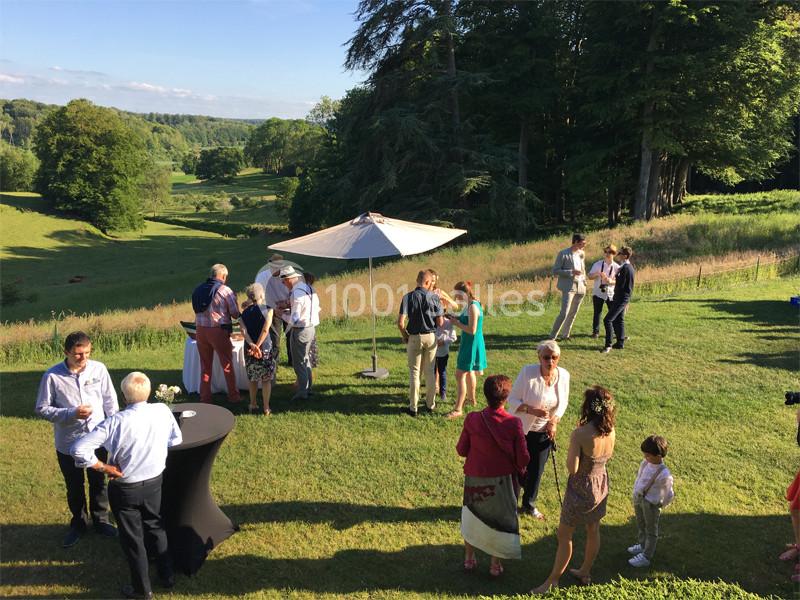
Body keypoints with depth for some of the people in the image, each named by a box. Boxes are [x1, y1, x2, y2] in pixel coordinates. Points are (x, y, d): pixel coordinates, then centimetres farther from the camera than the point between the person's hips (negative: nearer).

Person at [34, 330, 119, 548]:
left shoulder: (99, 369, -10)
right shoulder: (52, 375, -16)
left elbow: (110, 401, 0)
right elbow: (42, 409, -9)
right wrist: (72, 413, -23)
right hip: (68, 443, -1)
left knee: (98, 483, 19)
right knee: (74, 487, 19)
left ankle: (101, 520, 41)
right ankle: (78, 523, 42)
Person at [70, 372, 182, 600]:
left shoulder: (116, 422, -25)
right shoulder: (163, 411, -14)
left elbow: (78, 449, -28)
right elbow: (176, 441, 2)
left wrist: (104, 468, -16)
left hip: (125, 488, -3)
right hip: (154, 482, 4)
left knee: (132, 537, 15)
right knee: (156, 528, 25)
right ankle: (167, 575, 38)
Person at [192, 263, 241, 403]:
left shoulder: (198, 289, 7)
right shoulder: (225, 290, -8)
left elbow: (196, 309, 13)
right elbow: (235, 314, -7)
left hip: (201, 330, 4)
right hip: (219, 331, -4)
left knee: (205, 365, 15)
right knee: (227, 365, 9)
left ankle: (204, 397, 20)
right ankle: (233, 396, 15)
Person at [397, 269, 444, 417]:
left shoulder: (408, 297, -10)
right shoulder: (434, 297, -6)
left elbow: (400, 323, -15)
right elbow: (440, 322, -5)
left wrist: (404, 336, 2)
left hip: (414, 338, -1)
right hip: (431, 337, 1)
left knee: (414, 372, 7)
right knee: (430, 372, 14)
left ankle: (413, 408, 10)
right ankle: (430, 404, 23)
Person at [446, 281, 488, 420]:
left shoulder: (473, 307, -22)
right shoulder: (470, 305, 8)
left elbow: (472, 330, -26)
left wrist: (456, 323, -16)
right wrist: (455, 318, 1)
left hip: (471, 344, -10)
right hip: (470, 343, 10)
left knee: (460, 375, -9)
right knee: (469, 372, 25)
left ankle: (458, 409, -7)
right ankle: (471, 398, 44)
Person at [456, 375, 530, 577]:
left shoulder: (472, 420, -19)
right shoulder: (514, 424, -21)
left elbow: (461, 450, -8)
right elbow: (523, 459, -14)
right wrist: (516, 469, 8)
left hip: (475, 479, 1)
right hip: (503, 482, -1)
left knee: (471, 517, 24)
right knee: (500, 520, 20)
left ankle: (469, 558, 37)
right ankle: (495, 564, 33)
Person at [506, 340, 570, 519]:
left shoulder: (563, 375, -9)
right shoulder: (528, 372, -22)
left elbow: (563, 402, 7)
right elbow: (512, 400, -16)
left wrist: (554, 420, -9)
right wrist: (532, 410, -31)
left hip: (545, 432, 4)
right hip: (521, 430, -4)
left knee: (536, 470, 16)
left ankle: (529, 505, 39)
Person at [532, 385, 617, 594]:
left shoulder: (580, 434, -30)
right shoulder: (610, 432, -9)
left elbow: (572, 468, -27)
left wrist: (570, 450, -11)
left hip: (581, 489, -6)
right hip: (601, 485, 7)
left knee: (564, 535, 9)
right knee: (593, 531, 23)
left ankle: (553, 580, 22)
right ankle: (585, 573, 43)